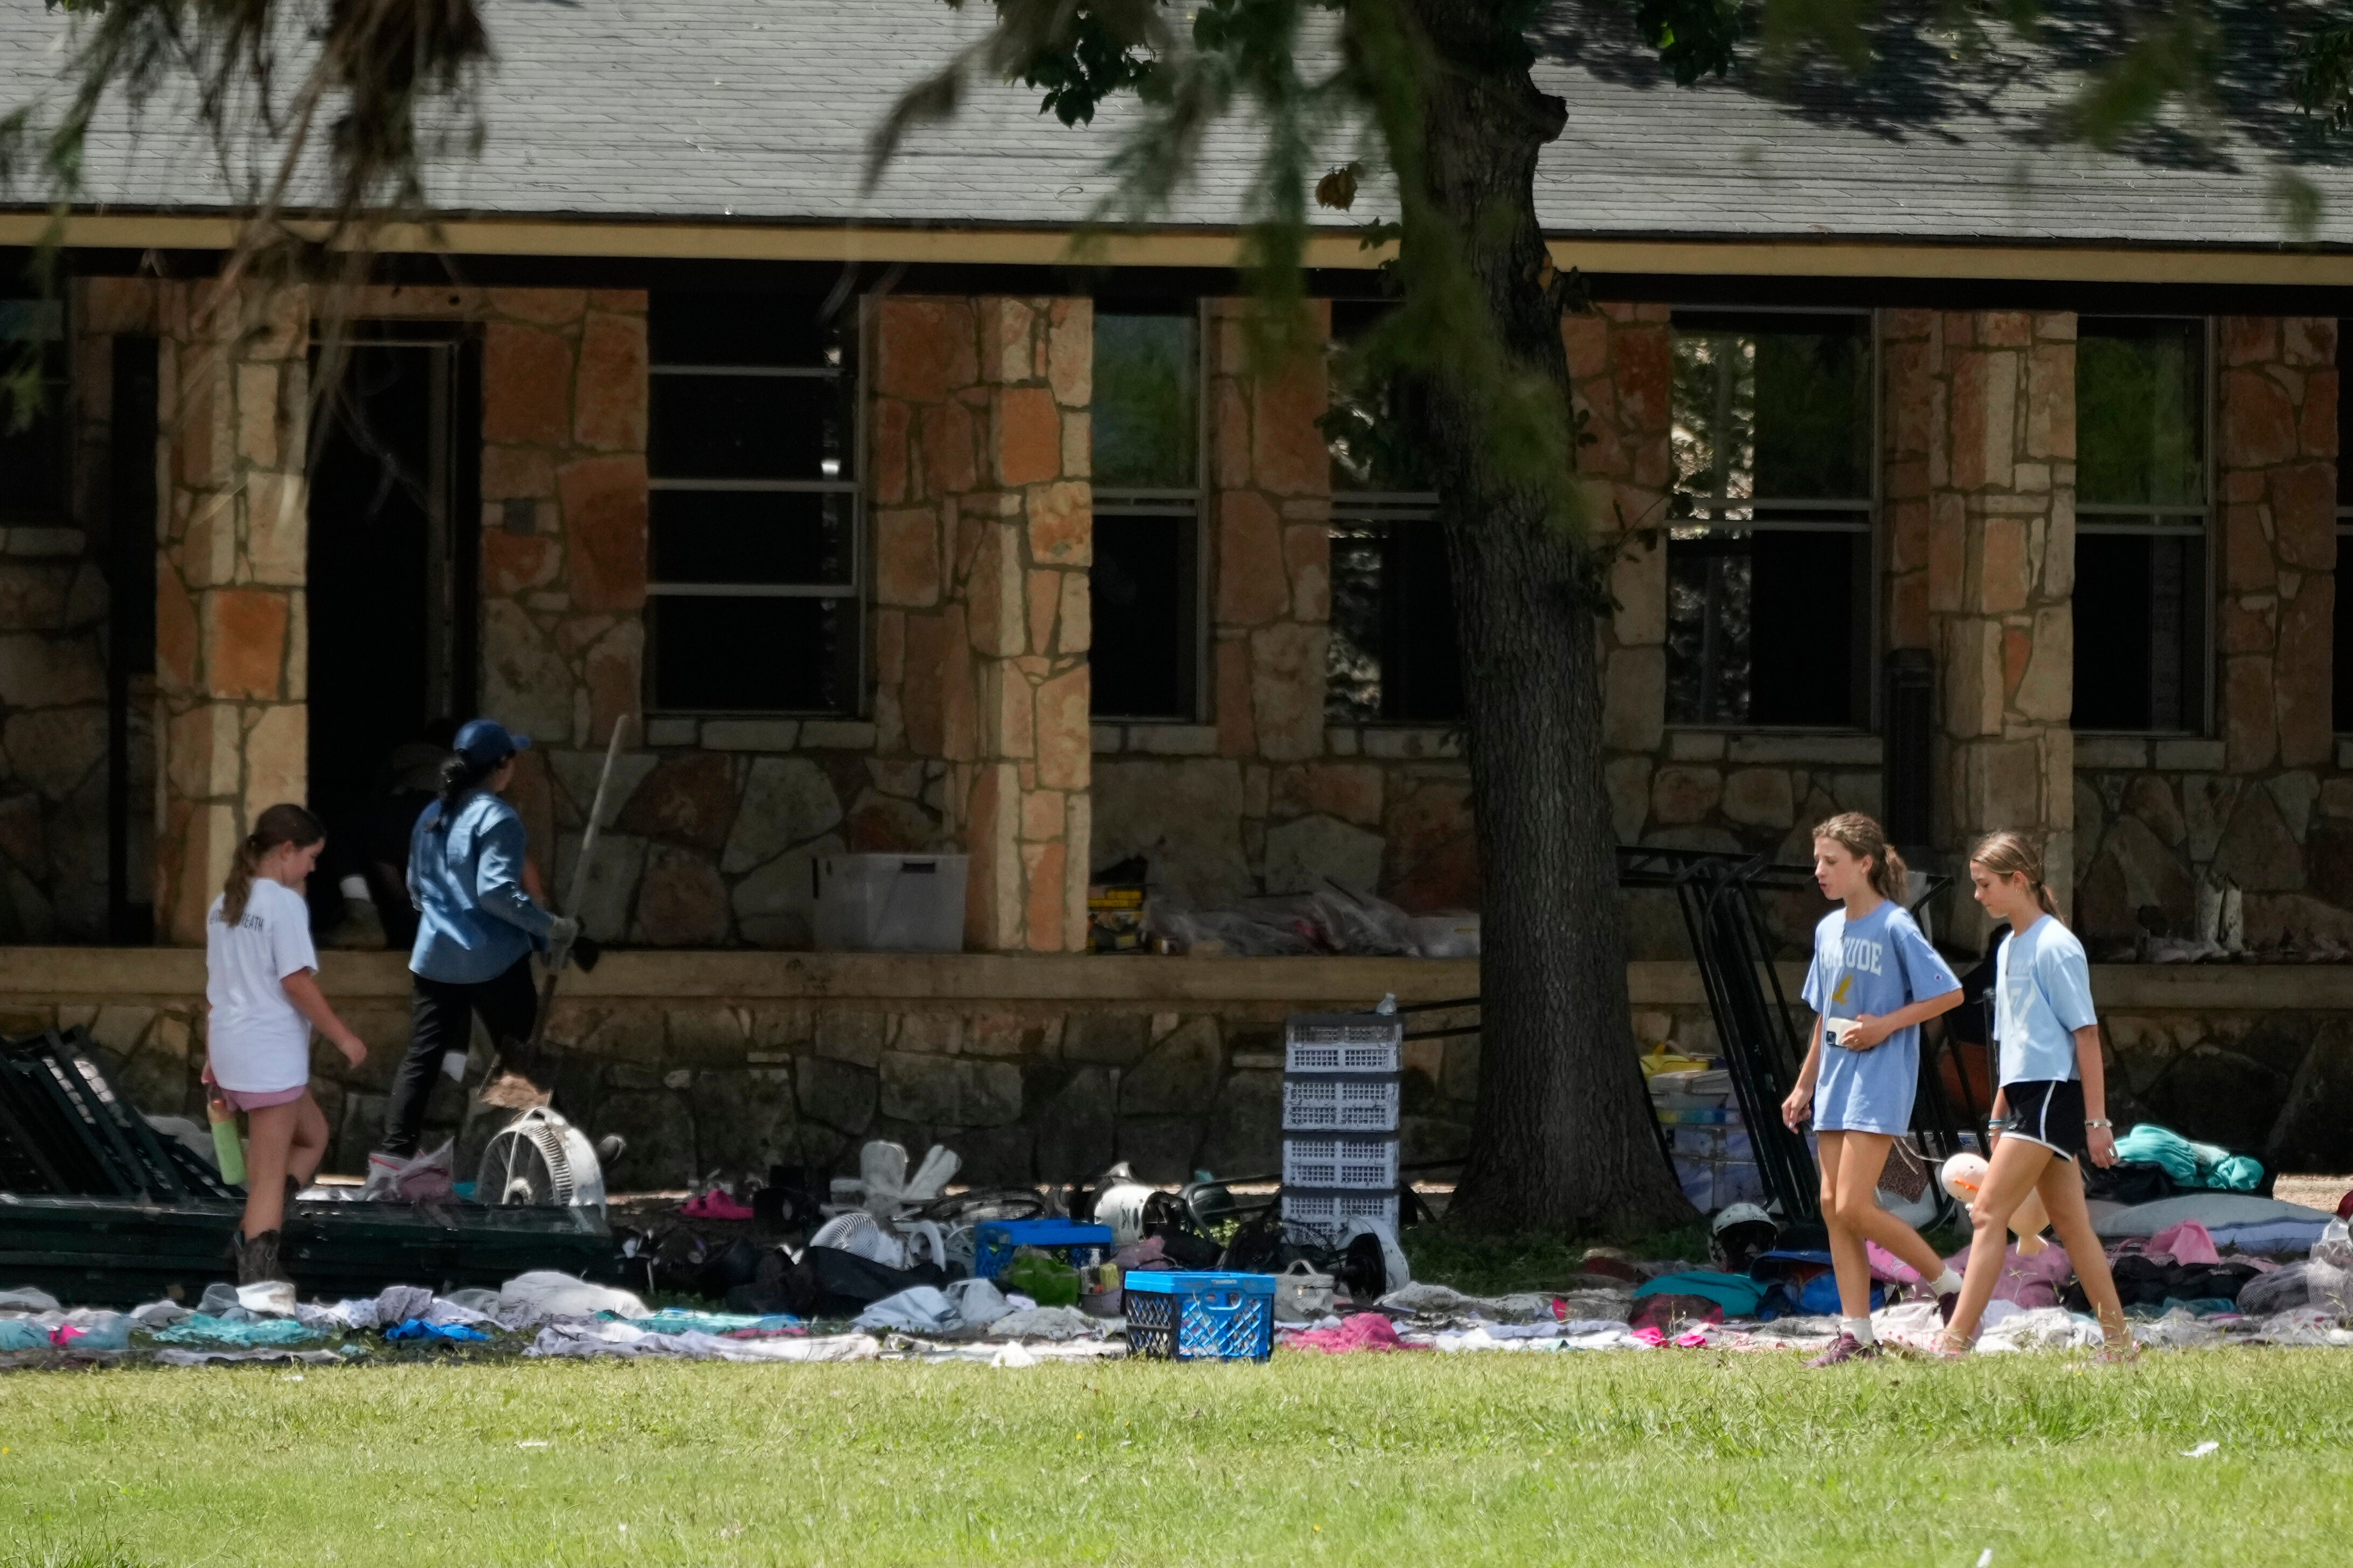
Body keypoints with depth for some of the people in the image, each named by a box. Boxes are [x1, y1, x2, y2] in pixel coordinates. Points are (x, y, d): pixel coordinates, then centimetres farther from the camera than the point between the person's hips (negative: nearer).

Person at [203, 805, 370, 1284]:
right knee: (270, 1174, -3)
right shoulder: (284, 903, -13)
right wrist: (343, 1038, -9)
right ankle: (256, 1273, -4)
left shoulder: (226, 903, 12)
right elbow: (297, 982, -17)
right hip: (272, 1054, -9)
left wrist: (213, 1056, 22)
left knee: (312, 1137, 22)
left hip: (231, 1048, 9)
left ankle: (259, 1229, 5)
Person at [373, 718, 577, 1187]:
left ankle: (392, 1157, -6)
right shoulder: (496, 819, -14)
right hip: (493, 962, -6)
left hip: (435, 959, 6)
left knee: (421, 1059, 4)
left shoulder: (432, 817, 10)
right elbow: (496, 891, -23)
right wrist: (550, 927, -16)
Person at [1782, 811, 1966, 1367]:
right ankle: (1856, 1333, 7)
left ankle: (1949, 1284, 4)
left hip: (1879, 1082, -8)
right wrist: (1804, 1085, 21)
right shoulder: (1829, 930, 12)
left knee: (1854, 1206, -14)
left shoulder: (1894, 928, -11)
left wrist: (1885, 1025, -15)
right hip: (1836, 1082, 8)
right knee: (1833, 1206, 4)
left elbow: (1949, 994, -11)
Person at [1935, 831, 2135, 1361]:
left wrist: (2096, 1120, -16)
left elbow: (2085, 1034, -13)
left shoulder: (2055, 947, -11)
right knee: (2070, 1223, 9)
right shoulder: (2009, 949, 16)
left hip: (2054, 1094, -9)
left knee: (1988, 1213, -14)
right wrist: (1999, 1117, 20)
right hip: (2025, 1096, 9)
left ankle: (1957, 1340, -17)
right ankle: (2118, 1344, 13)